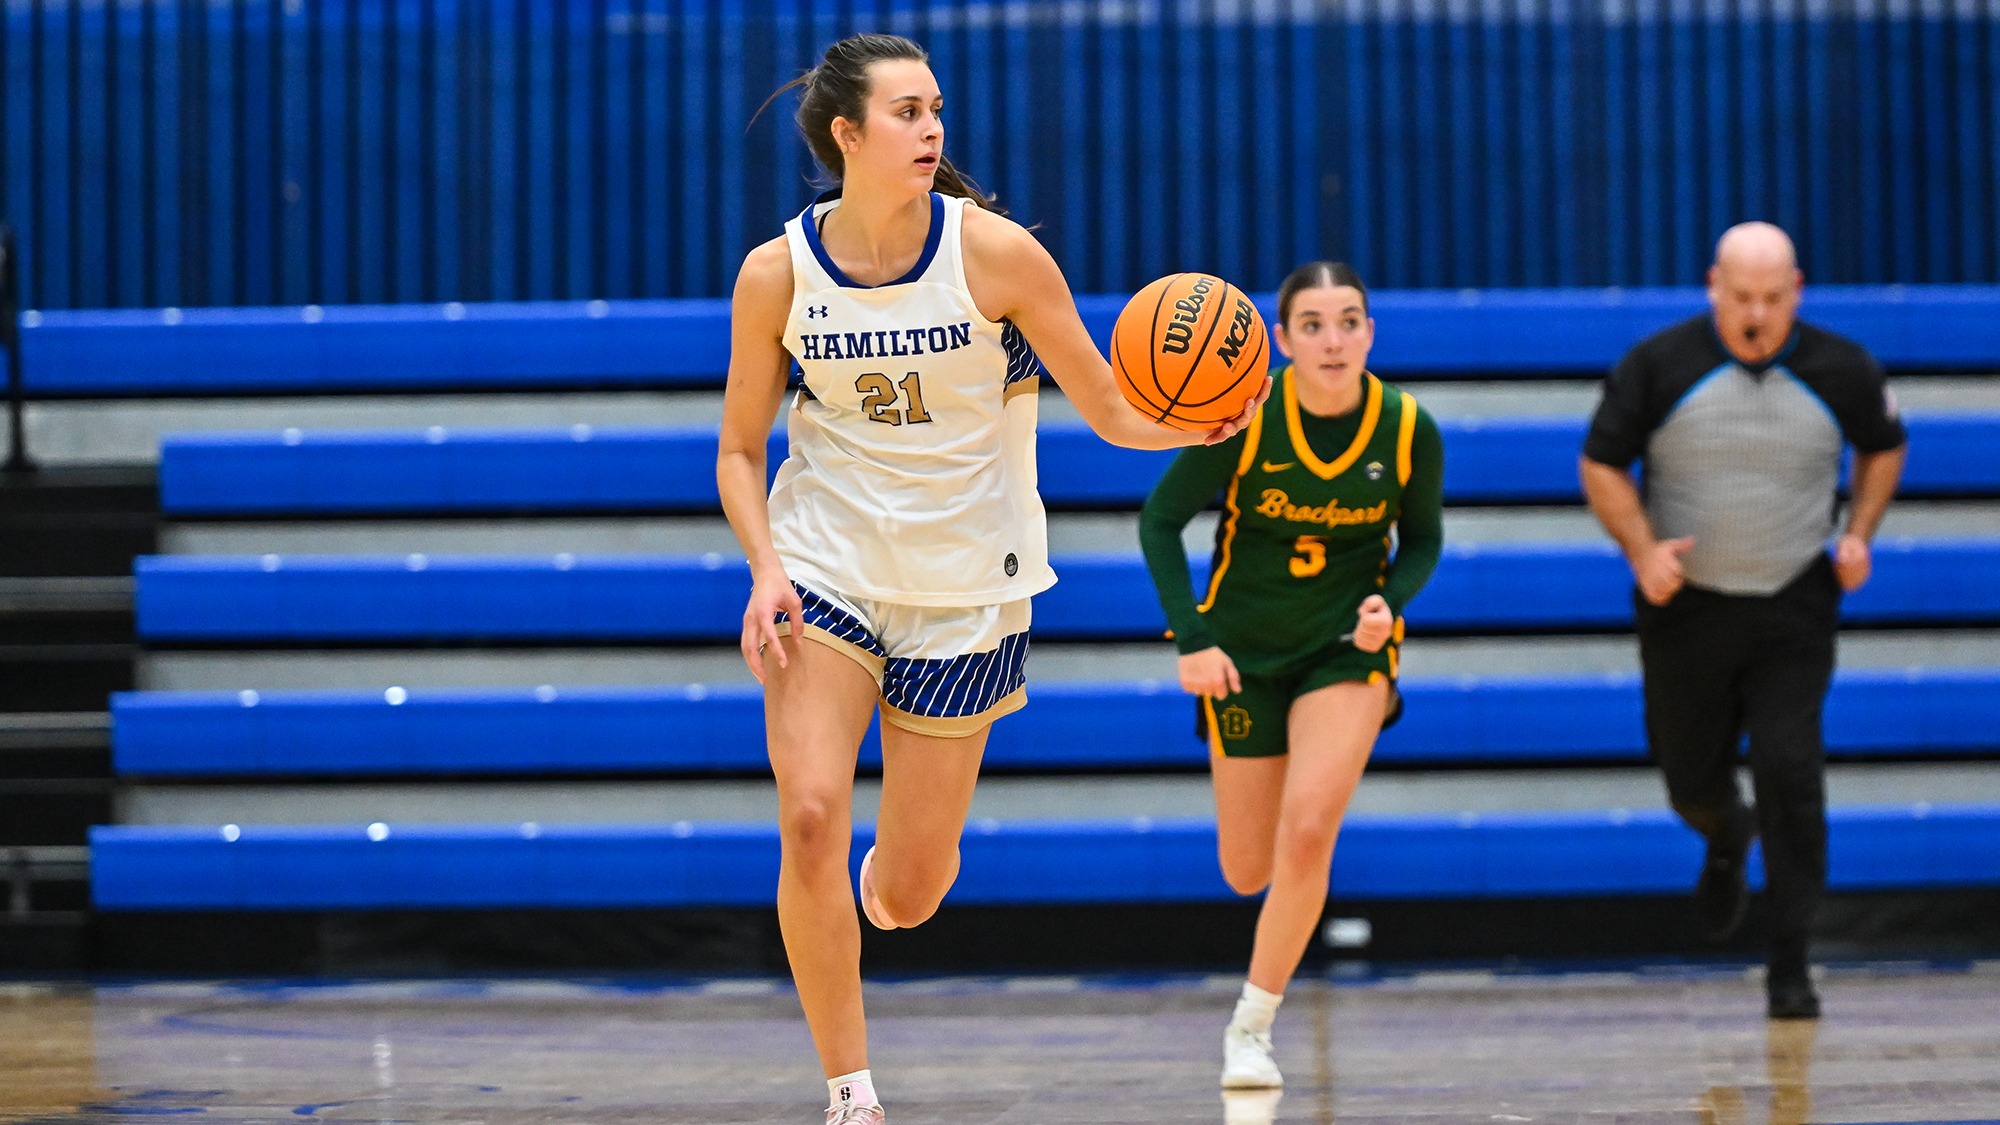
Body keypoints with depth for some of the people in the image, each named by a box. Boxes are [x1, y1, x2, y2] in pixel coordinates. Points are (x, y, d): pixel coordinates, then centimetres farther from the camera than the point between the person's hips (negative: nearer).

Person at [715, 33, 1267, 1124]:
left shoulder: (994, 251, -11)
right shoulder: (777, 274, -6)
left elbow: (1108, 407, -6)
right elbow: (739, 451, 4)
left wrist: (1191, 423, -27)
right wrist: (767, 567, -12)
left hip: (964, 589, 0)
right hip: (824, 571, 0)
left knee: (908, 892, 3)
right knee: (810, 822, -21)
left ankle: (883, 883, 44)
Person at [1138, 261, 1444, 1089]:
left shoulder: (1410, 430, -13)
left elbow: (1423, 541, 4)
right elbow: (1161, 519, -7)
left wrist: (1389, 602, -16)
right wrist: (1190, 639, -14)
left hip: (1349, 648, -1)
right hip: (1243, 650, 1)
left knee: (1307, 832, -22)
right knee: (1249, 872, 5)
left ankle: (1251, 1027, -6)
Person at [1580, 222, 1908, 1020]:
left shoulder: (1840, 371, -5)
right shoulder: (1659, 367, -9)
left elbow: (1883, 445, 14)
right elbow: (1601, 462, 0)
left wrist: (1858, 534, 0)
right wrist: (1641, 550, -14)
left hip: (1793, 611, -1)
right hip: (1686, 609, 1)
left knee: (1790, 775, -12)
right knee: (1692, 783, 11)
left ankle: (1789, 963, -3)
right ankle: (1726, 840, 49)